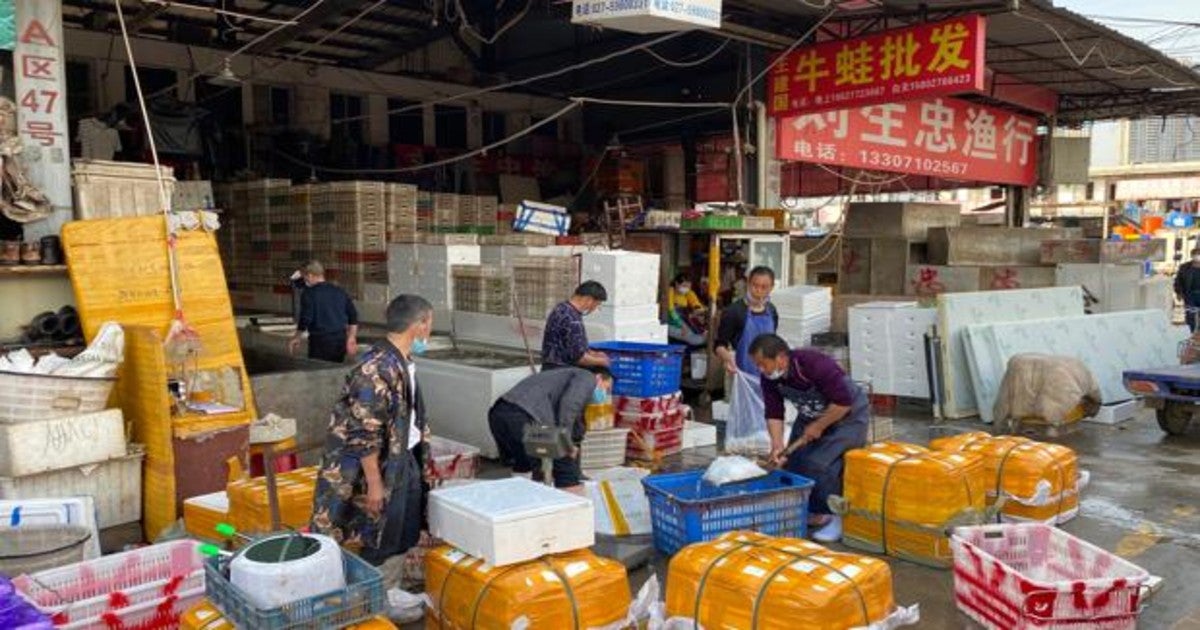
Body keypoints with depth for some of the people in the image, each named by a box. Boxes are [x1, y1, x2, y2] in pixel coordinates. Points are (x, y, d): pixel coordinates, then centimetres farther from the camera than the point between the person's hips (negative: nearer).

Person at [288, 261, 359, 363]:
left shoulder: (309, 293, -6)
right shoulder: (339, 292, 11)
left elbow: (306, 319, -11)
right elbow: (353, 316, 10)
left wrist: (296, 338, 2)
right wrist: (352, 338, 17)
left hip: (321, 339, -6)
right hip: (340, 339, 6)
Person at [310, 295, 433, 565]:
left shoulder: (405, 362, 4)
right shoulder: (376, 369, -26)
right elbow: (365, 433, -25)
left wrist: (421, 450, 21)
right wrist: (374, 482, -22)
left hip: (403, 460, 9)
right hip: (373, 465, -9)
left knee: (406, 538, 18)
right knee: (373, 546, 5)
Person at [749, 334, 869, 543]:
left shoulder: (816, 365, -35)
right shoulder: (770, 378, -14)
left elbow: (843, 402, -31)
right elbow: (773, 413, -10)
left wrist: (818, 427, -23)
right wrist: (777, 444, -23)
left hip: (848, 415, -7)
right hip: (811, 417, 8)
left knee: (820, 463, -20)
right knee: (792, 461, 2)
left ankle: (836, 518, -3)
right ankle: (811, 512, 20)